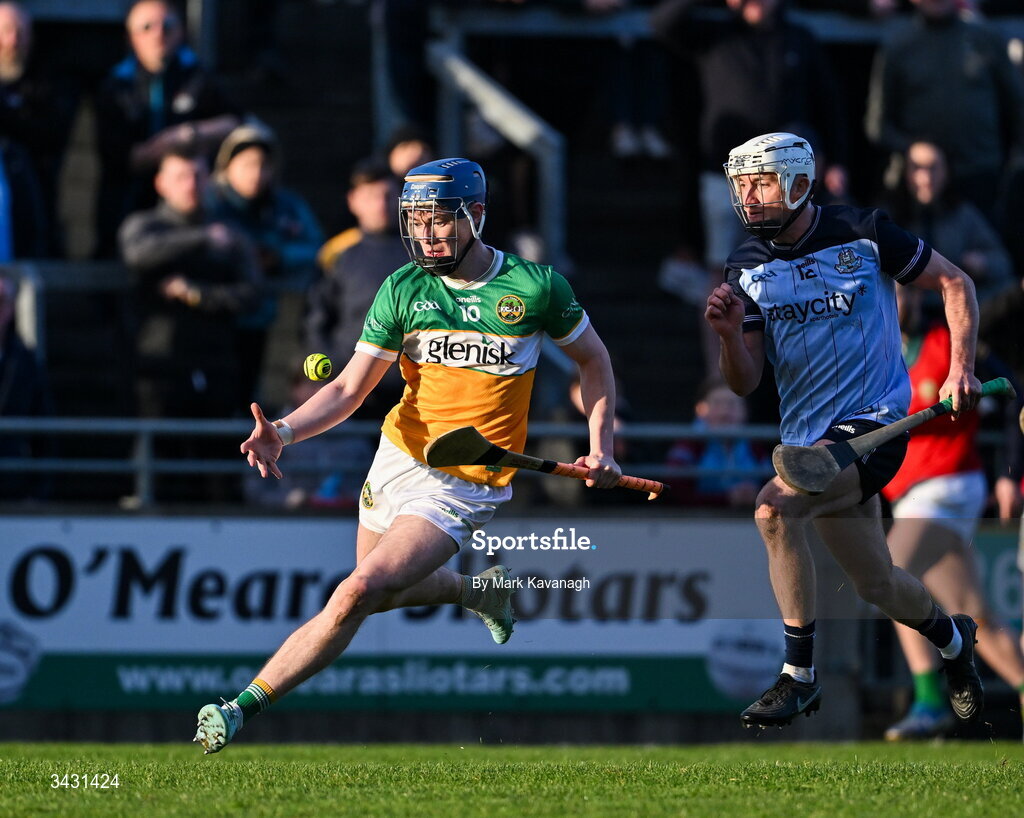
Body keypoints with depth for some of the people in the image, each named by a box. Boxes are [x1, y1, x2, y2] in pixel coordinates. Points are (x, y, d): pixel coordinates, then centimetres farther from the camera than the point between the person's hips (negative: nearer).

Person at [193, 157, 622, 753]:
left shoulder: (536, 286, -9)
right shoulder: (403, 289, -4)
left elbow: (594, 359, 8)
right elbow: (349, 389, -6)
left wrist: (601, 448, -2)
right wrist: (283, 432, -23)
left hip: (466, 489, -5)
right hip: (398, 459, 5)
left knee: (359, 593, -18)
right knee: (383, 595, 19)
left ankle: (243, 708, -16)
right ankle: (478, 590, 47)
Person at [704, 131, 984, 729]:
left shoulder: (863, 234, -9)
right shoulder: (747, 269, 3)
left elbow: (954, 283, 2)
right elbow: (745, 384, 3)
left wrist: (961, 368, -8)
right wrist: (730, 335, -18)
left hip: (875, 420, -6)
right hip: (809, 437, 6)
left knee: (775, 509, -28)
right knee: (878, 586, 11)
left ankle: (800, 675, -18)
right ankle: (952, 637, 45)